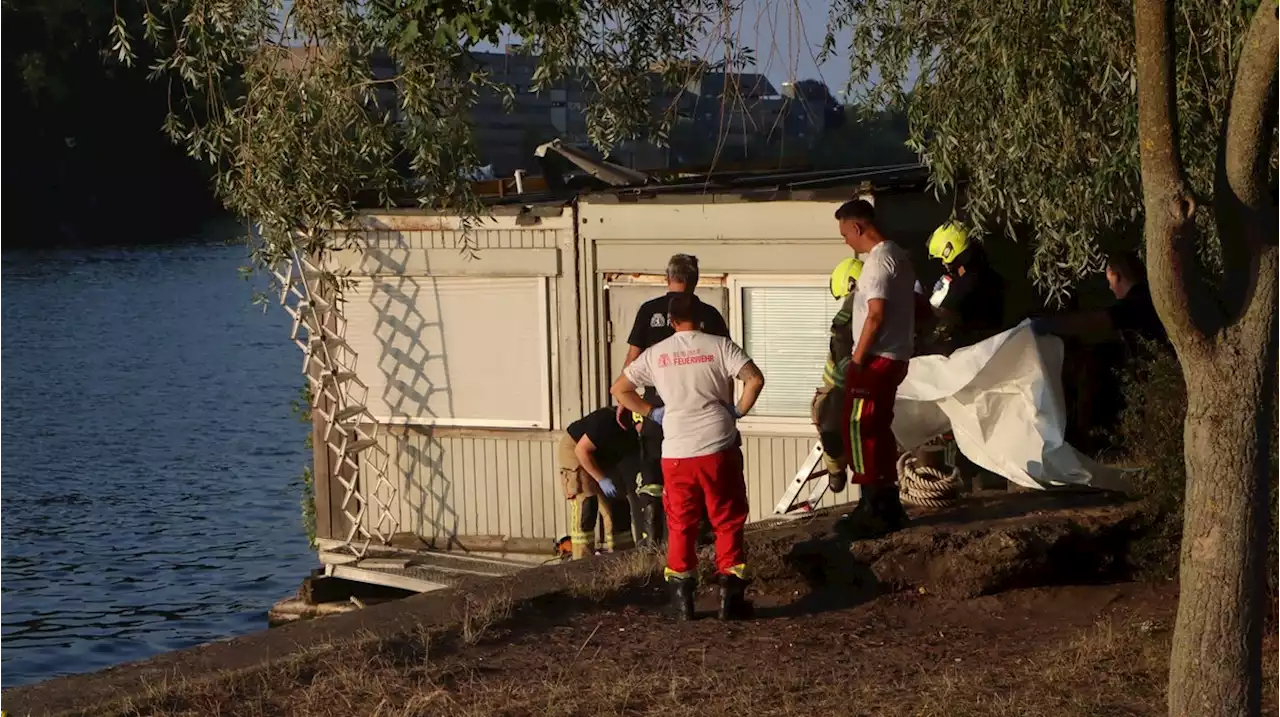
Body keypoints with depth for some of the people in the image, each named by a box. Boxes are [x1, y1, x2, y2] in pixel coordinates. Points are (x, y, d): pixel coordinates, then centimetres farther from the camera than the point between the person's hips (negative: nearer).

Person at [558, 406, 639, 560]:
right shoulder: (609, 422, -36)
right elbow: (582, 449, -29)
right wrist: (602, 479, -28)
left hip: (603, 456, 7)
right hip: (575, 449, -7)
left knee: (618, 506, 1)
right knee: (585, 506, -16)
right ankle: (583, 560, -14)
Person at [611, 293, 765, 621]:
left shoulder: (656, 353, 8)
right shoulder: (719, 346, 0)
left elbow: (619, 389, 14)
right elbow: (754, 379, -12)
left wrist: (651, 412, 16)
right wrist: (739, 410, 1)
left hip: (676, 452, 2)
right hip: (718, 448, -2)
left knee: (681, 526, 11)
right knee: (727, 523, 7)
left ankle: (682, 599, 12)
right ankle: (730, 596, 5)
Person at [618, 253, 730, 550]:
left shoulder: (650, 311, 0)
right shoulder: (709, 315, 2)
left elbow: (632, 359, 0)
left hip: (656, 401, 0)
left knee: (652, 475, 6)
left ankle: (651, 540, 3)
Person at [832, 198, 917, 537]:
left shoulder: (878, 261, -16)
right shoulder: (898, 256, 14)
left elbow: (876, 314, -23)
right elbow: (915, 305, 20)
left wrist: (857, 359, -18)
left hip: (876, 359, -10)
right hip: (895, 356, 10)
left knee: (860, 432, -6)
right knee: (878, 432, 16)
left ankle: (874, 511, -6)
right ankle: (886, 506, 22)